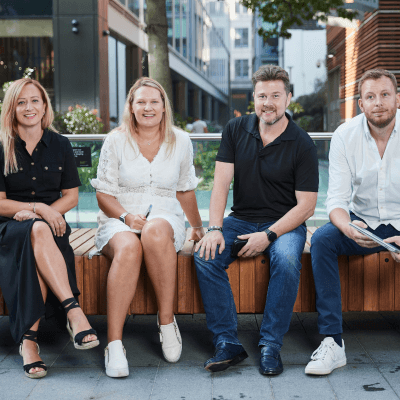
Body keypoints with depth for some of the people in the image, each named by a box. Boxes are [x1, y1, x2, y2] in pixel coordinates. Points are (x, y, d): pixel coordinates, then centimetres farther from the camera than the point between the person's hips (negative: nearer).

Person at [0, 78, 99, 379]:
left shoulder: (60, 146, 8)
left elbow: (71, 197, 9)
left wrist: (38, 212, -9)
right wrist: (38, 209, -16)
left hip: (50, 224, 2)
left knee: (38, 236, -35)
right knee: (38, 233, -37)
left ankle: (28, 338, -38)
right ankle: (74, 311, -47)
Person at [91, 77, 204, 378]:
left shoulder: (180, 141, 10)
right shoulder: (116, 141, 5)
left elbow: (185, 190, 21)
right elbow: (104, 193, 4)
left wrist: (197, 226, 28)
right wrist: (126, 217, -13)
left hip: (166, 217, 1)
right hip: (119, 220, -1)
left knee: (155, 232, -39)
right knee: (128, 248, -38)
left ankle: (167, 320, -28)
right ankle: (114, 344, -37)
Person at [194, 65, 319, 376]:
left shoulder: (302, 144, -7)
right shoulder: (236, 130, 3)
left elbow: (306, 205, -9)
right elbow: (221, 182, -3)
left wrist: (269, 235, -22)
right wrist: (215, 229, -18)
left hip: (284, 223, -3)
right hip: (241, 220, 3)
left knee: (287, 260, -34)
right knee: (205, 255, -24)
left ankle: (271, 345, -20)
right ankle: (227, 343, -19)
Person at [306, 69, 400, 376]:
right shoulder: (345, 136, -6)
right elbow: (337, 200, -10)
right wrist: (349, 227, -34)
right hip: (363, 221, 1)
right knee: (322, 239, -27)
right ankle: (333, 342, -25)